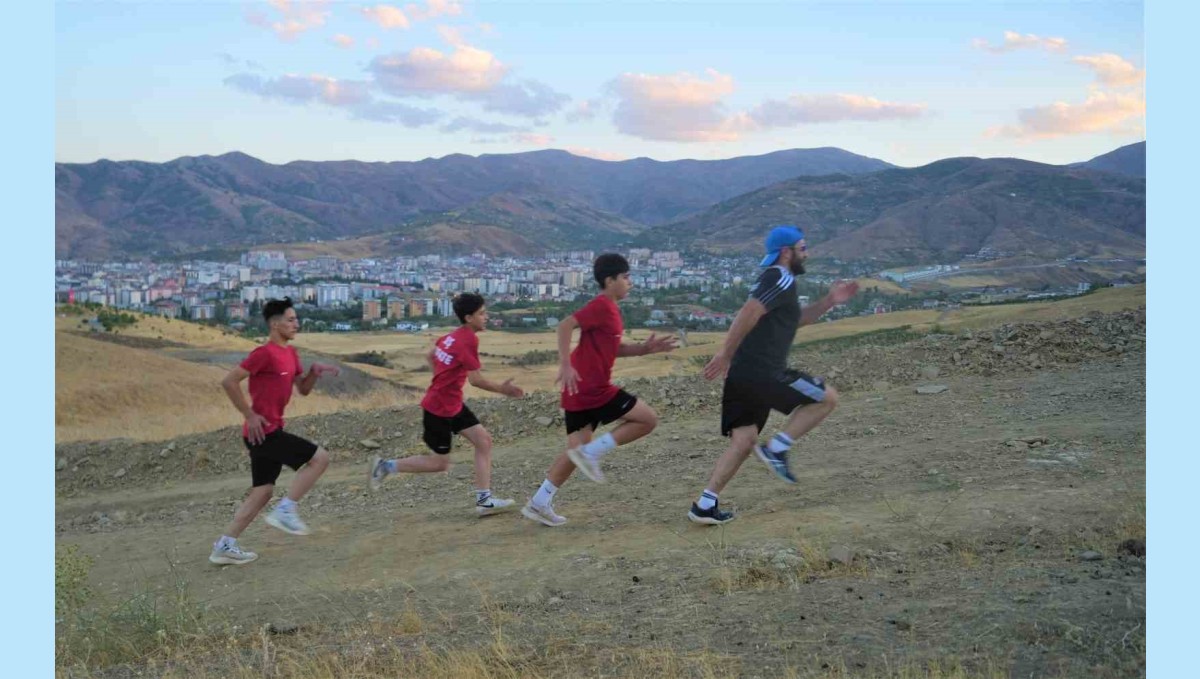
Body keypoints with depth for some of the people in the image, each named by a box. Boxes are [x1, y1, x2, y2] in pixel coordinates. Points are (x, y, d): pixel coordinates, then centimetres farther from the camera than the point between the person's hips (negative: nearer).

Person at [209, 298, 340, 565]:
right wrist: (250, 416, -17)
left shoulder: (290, 353, 13)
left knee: (263, 492, 13)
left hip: (270, 432, 10)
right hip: (263, 432, -10)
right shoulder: (265, 353, -16)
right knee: (320, 458, -9)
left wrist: (315, 372, 0)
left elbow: (303, 389, 20)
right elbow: (229, 382, -19)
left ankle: (224, 546, 16)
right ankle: (285, 510, -5)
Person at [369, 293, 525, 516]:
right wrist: (502, 389, -13)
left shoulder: (453, 336, 5)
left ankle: (484, 500, 3)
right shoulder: (469, 340, -23)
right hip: (439, 409, -9)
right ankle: (387, 466, 14)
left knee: (484, 440, 3)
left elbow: (431, 355, 21)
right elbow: (476, 380, -25)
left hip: (453, 405, 9)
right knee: (440, 462, 2)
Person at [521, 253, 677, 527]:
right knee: (648, 419, -3)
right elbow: (565, 325, -22)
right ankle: (591, 452, -6)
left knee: (576, 451, 13)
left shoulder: (609, 309, 18)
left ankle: (538, 504, 11)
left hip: (581, 390, 10)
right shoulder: (601, 306, -12)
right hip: (593, 388, -10)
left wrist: (645, 348, 13)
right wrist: (565, 364, -29)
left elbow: (613, 349, 25)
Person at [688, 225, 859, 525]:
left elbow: (797, 319, 36)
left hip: (742, 376, 10)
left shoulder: (775, 281, 24)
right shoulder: (780, 279, -9)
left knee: (743, 440, 11)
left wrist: (829, 302, 25)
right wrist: (725, 355, -23)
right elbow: (748, 314, -21)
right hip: (762, 374, -10)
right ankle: (776, 449, 0)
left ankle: (705, 505, 5)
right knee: (827, 397, 4)